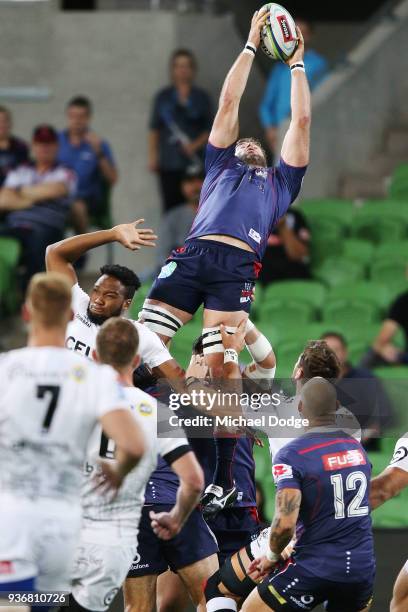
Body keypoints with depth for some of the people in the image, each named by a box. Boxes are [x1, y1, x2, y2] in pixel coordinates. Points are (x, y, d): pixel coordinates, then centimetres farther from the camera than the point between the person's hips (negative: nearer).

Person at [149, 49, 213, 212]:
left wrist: (196, 145, -8)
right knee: (171, 206, -3)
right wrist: (153, 157, 1)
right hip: (169, 164, 1)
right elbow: (154, 129, 9)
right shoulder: (163, 97, 8)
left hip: (193, 161, -1)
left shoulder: (201, 97, 7)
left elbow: (209, 129, 8)